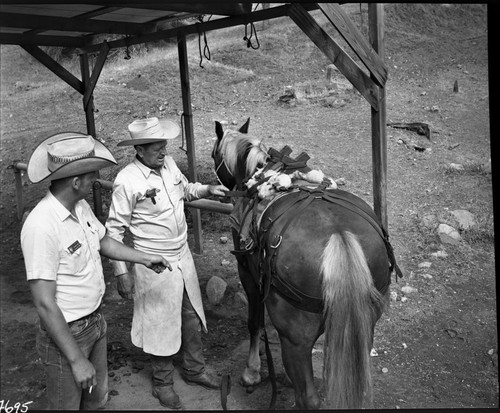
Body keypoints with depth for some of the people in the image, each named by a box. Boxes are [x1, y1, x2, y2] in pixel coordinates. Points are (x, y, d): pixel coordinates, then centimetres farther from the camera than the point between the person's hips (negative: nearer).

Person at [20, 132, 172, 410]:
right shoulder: (42, 227, -29)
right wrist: (76, 360, -24)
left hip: (96, 322, 8)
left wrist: (144, 258, 14)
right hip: (66, 334, -7)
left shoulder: (82, 207, -3)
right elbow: (45, 304, -27)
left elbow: (104, 242, 18)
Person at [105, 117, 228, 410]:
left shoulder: (169, 163, -4)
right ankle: (163, 383, 34)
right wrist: (122, 273, -15)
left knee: (192, 317, 20)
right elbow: (115, 230, -15)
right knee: (161, 323, 11)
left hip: (184, 256, 7)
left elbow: (186, 189, 18)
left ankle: (195, 370, 42)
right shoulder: (127, 182, -22)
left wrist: (207, 189, -2)